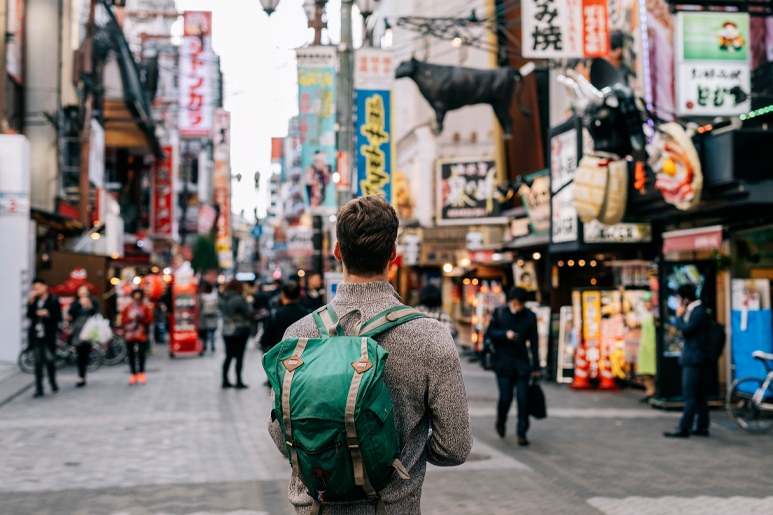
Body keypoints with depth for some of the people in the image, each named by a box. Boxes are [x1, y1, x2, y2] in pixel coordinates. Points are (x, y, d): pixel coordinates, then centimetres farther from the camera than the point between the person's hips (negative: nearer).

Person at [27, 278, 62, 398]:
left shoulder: (53, 300, 0)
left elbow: (59, 317, -3)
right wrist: (31, 302, -8)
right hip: (36, 335, 3)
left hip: (48, 336, -3)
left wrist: (48, 314, -19)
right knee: (38, 362, 4)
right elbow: (29, 315, 1)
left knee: (49, 360, -2)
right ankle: (39, 389, 7)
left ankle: (53, 382, 23)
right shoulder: (35, 300, 11)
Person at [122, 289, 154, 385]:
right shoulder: (128, 308, 9)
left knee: (141, 354, -6)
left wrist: (141, 319, -17)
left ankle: (141, 373, 10)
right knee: (131, 355, 5)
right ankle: (133, 374, 15)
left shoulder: (146, 308, 3)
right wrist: (130, 318, -11)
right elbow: (123, 319, 7)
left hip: (141, 334, -2)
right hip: (129, 334, 2)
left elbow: (150, 319, -3)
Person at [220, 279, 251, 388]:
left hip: (226, 331, 6)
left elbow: (223, 312, 11)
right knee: (239, 356, 1)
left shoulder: (222, 300, 4)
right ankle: (238, 381, 3)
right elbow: (248, 314, -9)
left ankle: (225, 380, 14)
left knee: (229, 356, 13)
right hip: (240, 331, -6)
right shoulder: (239, 299, -15)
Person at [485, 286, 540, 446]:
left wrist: (535, 366, 4)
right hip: (503, 361, -1)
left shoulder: (530, 316, 1)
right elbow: (490, 332, 3)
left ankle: (522, 433, 6)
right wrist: (505, 334, -17)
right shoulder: (499, 312, -1)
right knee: (505, 397, -2)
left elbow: (534, 342, 5)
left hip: (522, 362, 1)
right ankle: (500, 420, 29)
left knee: (523, 399, -4)